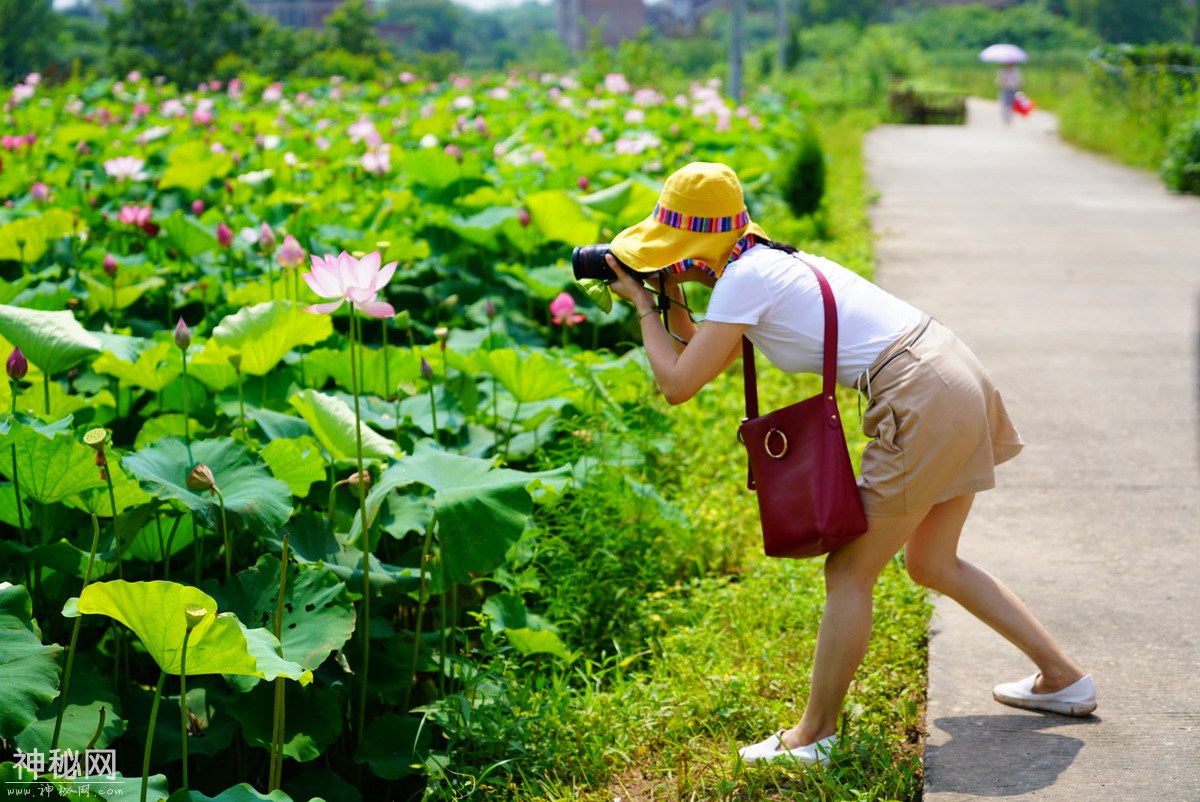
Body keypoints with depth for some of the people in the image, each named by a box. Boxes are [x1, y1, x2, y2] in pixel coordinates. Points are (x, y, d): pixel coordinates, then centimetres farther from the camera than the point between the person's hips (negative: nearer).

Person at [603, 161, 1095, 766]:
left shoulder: (743, 278, -10)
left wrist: (642, 306, 4)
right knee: (933, 564, 22)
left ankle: (814, 736, 11)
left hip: (922, 399, -10)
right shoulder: (769, 264, 18)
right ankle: (1062, 678, 29)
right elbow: (702, 363, 28)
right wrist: (670, 299, 16)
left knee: (850, 574, 1)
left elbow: (678, 384, -8)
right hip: (958, 376, 10)